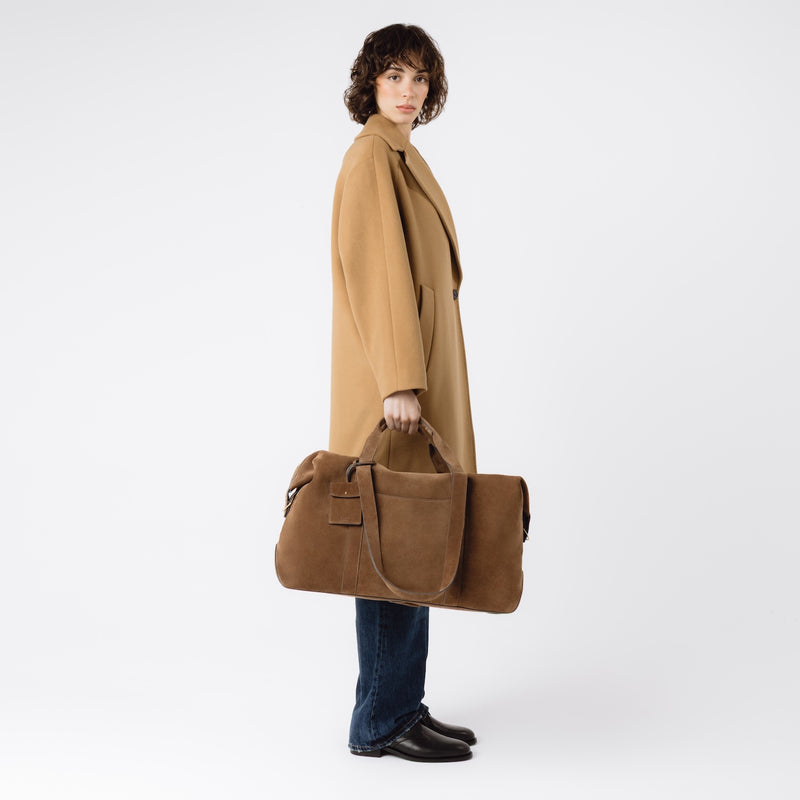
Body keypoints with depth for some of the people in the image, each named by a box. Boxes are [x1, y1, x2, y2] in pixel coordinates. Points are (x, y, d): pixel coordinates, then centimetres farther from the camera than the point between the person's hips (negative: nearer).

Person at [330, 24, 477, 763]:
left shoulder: (402, 157, 20)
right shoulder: (372, 156, -9)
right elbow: (375, 269, -19)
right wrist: (400, 381, -25)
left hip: (421, 373, 10)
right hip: (398, 376, -10)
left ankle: (403, 707, 21)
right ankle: (381, 721, 4)